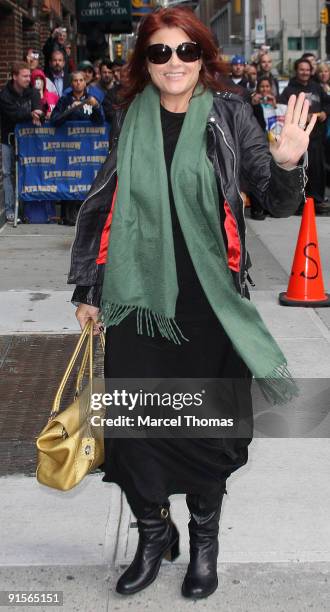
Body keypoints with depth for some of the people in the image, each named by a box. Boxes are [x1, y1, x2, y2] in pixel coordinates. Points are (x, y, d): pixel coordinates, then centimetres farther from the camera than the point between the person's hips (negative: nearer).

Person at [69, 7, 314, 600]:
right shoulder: (130, 118, 5)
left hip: (209, 300, -2)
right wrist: (87, 289, 12)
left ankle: (204, 537, 32)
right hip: (138, 298, 2)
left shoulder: (228, 113, -1)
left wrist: (286, 164, -26)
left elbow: (277, 201, -3)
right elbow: (100, 206, 12)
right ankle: (154, 533, 30)